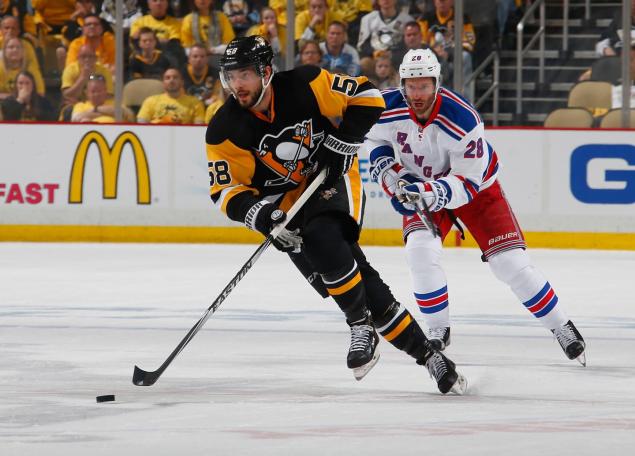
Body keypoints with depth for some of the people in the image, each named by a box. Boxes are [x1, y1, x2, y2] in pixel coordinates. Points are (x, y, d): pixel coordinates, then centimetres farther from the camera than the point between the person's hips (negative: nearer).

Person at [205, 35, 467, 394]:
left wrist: (341, 142, -18)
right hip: (283, 199, 3)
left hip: (332, 178, -2)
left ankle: (362, 328, -16)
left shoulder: (305, 85, -17)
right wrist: (262, 216, -27)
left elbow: (367, 97, -10)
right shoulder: (225, 131, -12)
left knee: (322, 237, -33)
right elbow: (226, 190, -10)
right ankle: (425, 353, -12)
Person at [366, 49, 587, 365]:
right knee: (420, 250, -24)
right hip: (421, 188, 3)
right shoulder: (388, 107, -22)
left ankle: (561, 327, 10)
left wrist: (431, 193, -45)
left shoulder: (463, 119, -34)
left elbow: (467, 182, -29)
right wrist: (392, 177, -12)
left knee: (511, 262, -8)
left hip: (477, 188, -3)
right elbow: (374, 140, 2)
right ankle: (438, 331, -7)